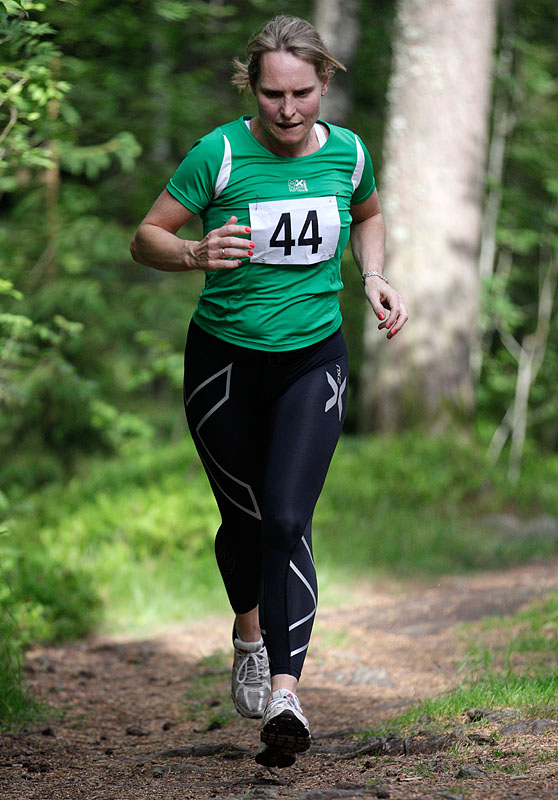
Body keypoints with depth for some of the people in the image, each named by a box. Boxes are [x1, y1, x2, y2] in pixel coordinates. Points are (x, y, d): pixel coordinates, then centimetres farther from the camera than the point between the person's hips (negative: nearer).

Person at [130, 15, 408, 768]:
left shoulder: (348, 152, -4)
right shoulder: (221, 154, -14)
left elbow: (368, 215, 18)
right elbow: (147, 237, -8)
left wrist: (374, 280, 1)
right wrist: (197, 254, -28)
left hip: (314, 360, 1)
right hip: (224, 359, 0)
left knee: (288, 519, -14)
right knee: (244, 516, 11)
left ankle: (285, 693, -19)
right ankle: (250, 634, 42)